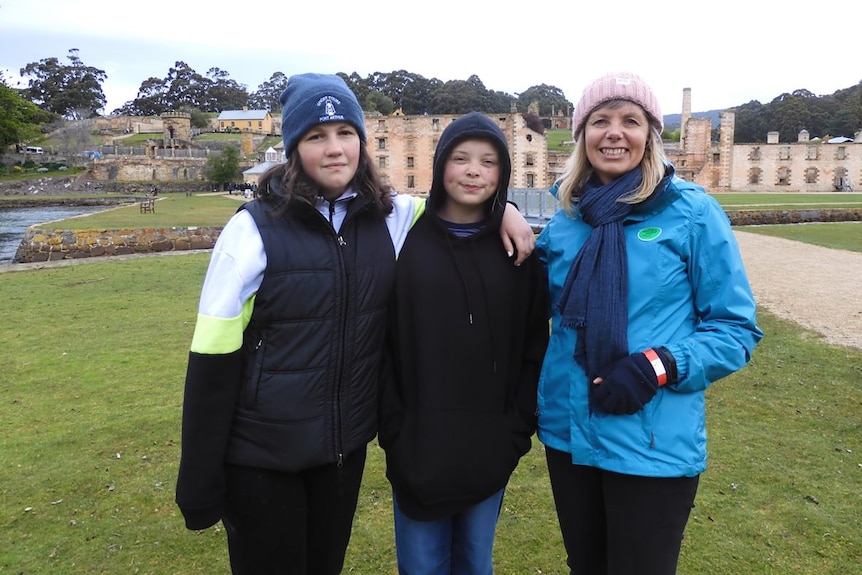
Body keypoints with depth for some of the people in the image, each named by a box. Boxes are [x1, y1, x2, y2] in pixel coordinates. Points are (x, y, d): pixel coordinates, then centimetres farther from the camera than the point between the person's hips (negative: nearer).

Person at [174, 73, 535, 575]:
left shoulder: (391, 218, -4)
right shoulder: (255, 229, -14)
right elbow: (213, 363, -12)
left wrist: (502, 207, -8)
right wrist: (199, 482, -10)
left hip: (348, 444, 4)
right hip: (260, 455, -3)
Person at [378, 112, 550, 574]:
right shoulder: (407, 241, -4)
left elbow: (534, 348, 2)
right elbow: (383, 343, -4)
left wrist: (518, 429, -3)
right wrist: (394, 429, -8)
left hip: (491, 448, 1)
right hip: (417, 446, -1)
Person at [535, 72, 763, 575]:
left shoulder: (693, 212, -9)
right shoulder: (566, 220, 4)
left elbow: (737, 328, -7)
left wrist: (659, 366, -22)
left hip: (653, 447, -4)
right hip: (568, 433, 5)